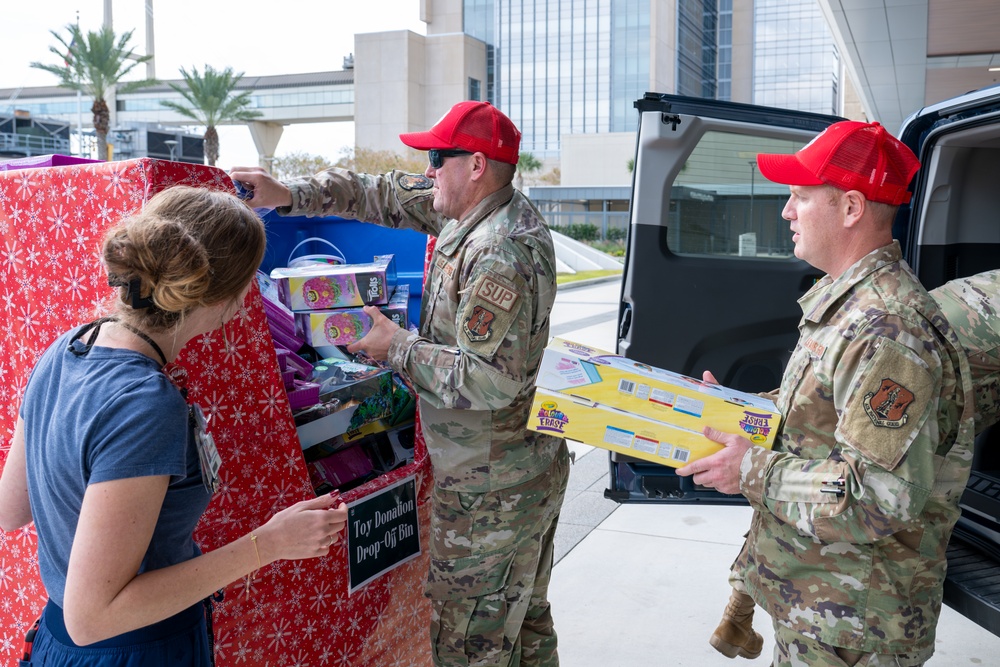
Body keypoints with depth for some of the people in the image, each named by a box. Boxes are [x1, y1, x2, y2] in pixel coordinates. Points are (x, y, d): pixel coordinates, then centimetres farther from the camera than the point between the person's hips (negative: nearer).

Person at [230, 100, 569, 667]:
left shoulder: (498, 256, -26)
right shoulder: (496, 212, 6)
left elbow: (490, 380, -28)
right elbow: (387, 195, 12)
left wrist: (399, 348, -17)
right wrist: (291, 195, 5)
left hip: (490, 493, -10)